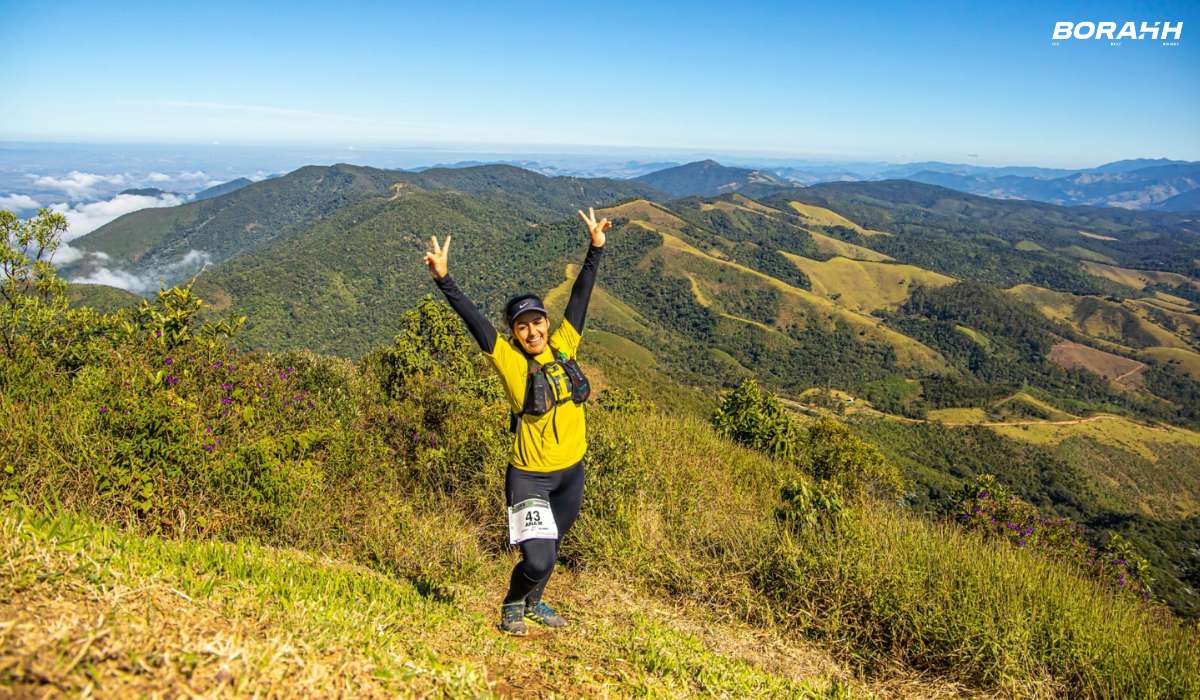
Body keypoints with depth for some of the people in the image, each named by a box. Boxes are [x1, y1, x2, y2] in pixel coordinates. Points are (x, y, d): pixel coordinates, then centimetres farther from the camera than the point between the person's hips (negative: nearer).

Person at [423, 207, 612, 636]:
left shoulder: (563, 347, -2)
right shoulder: (509, 361, -13)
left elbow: (580, 296, 3)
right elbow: (472, 319, -20)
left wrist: (596, 248, 6)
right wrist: (443, 280, -29)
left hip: (571, 473, 5)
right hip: (529, 476, -5)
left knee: (549, 549, 21)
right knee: (537, 560, -10)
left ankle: (533, 602, 48)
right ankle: (512, 606, 22)